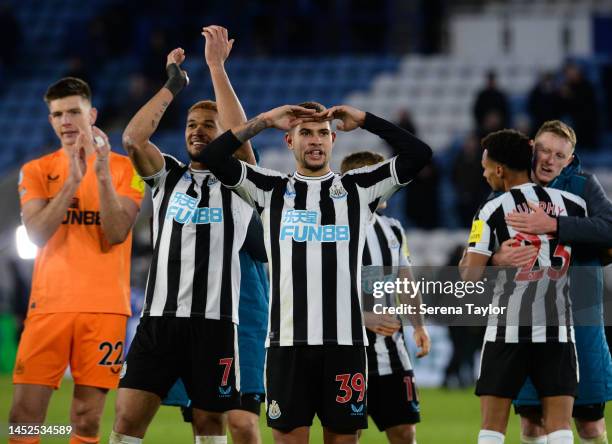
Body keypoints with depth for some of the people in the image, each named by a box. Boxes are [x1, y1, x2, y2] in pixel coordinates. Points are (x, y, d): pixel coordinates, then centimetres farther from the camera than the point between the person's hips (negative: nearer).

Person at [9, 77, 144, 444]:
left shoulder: (124, 168, 4)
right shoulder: (37, 171, 9)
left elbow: (116, 233, -8)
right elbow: (37, 232, -6)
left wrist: (103, 175, -18)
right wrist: (73, 180, -15)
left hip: (104, 306, -1)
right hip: (48, 304, 1)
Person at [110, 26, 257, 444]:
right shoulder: (168, 175, 13)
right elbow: (132, 139, -5)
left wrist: (217, 67, -16)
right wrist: (171, 86, -7)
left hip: (214, 320, -2)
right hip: (159, 316, 2)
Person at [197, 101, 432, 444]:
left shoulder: (359, 187, 11)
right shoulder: (271, 189, 11)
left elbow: (419, 154, 3)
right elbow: (213, 156, 1)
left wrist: (363, 119, 1)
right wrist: (265, 120, 0)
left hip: (346, 341, 0)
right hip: (288, 341, 0)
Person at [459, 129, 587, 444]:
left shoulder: (492, 211, -4)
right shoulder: (572, 203, 4)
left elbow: (470, 274, -8)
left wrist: (465, 258, 15)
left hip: (508, 329, -2)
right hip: (558, 329, 2)